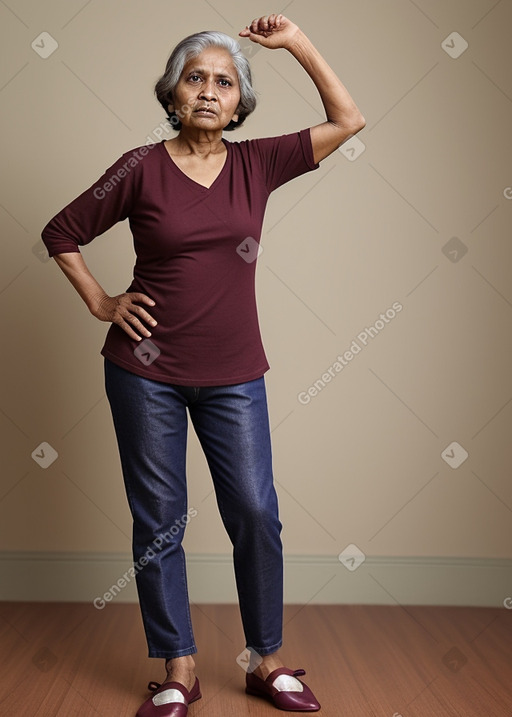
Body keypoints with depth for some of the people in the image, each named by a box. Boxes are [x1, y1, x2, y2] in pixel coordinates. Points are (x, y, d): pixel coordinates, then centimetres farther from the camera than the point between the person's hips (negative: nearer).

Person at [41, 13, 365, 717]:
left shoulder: (257, 163, 3)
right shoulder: (142, 169, -3)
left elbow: (348, 119, 1)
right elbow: (61, 233, 7)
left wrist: (297, 41, 0)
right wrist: (100, 303, 0)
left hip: (233, 375, 2)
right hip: (147, 372, -1)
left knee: (256, 514, 3)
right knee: (159, 522, 6)